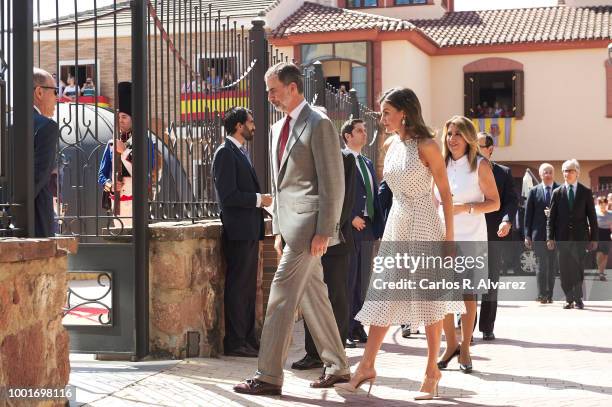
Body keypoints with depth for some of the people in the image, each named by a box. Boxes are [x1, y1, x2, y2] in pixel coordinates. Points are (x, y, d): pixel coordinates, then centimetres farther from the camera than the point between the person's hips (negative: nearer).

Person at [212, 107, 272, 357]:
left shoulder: (240, 152, 19)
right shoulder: (225, 153, -12)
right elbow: (227, 195, -20)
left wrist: (261, 200, 9)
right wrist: (258, 199, -15)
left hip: (249, 230, 10)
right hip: (238, 231, -10)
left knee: (248, 287, 13)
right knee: (237, 287, -6)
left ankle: (248, 338, 20)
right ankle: (234, 343, -3)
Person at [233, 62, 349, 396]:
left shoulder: (318, 124, -9)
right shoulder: (278, 128, 17)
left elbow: (333, 183, -14)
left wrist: (323, 231, -18)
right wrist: (278, 230, 18)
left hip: (308, 224, -9)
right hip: (290, 224, 9)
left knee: (282, 295, -10)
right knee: (313, 296, 13)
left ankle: (269, 376, -7)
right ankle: (336, 366, 22)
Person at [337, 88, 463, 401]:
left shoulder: (426, 146, -10)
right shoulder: (391, 147, 10)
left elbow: (445, 193, -9)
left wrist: (449, 236, -13)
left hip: (423, 226, -7)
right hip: (395, 225, 7)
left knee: (428, 299, 1)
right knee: (383, 297, 5)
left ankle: (432, 370, 11)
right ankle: (367, 366, 7)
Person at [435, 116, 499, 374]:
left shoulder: (480, 165, 0)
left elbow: (494, 203, -2)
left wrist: (466, 208, -16)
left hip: (471, 238, -3)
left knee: (467, 293, -1)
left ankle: (465, 350, 8)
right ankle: (451, 345, 14)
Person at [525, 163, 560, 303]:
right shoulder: (534, 191, 6)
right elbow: (528, 214, 5)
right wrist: (527, 235, 1)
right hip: (539, 234, -1)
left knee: (553, 265, 5)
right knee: (542, 264, -6)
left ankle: (549, 295, 12)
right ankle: (542, 294, -2)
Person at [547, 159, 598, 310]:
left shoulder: (586, 192, 5)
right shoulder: (557, 193, 7)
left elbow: (592, 217, 5)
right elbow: (551, 217, 5)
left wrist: (594, 238, 1)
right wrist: (550, 237, -2)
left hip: (580, 236, -1)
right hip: (562, 237, 1)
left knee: (578, 268, -2)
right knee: (565, 269, 2)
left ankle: (578, 298, 6)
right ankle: (569, 299, 9)